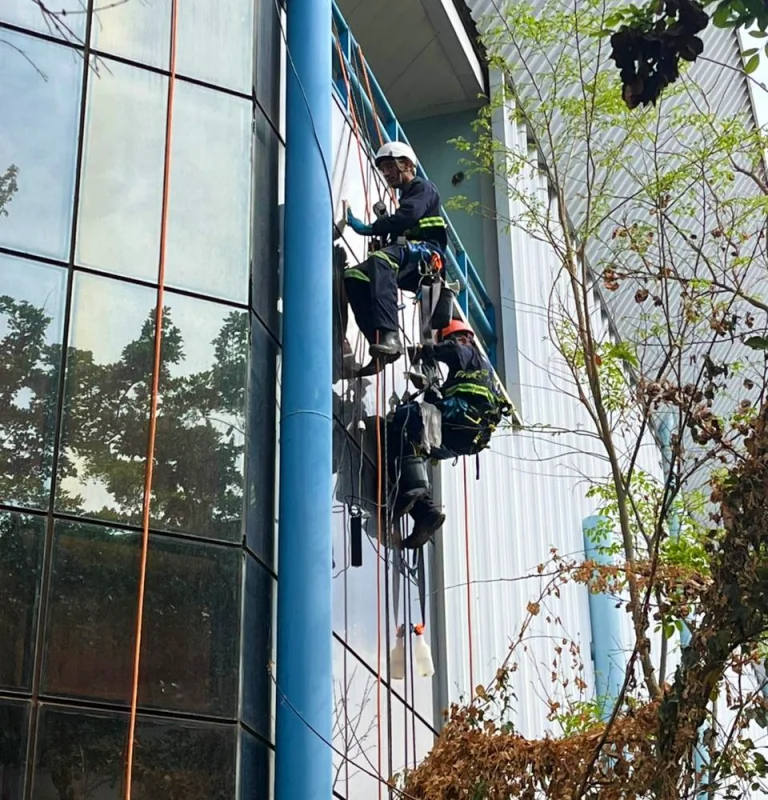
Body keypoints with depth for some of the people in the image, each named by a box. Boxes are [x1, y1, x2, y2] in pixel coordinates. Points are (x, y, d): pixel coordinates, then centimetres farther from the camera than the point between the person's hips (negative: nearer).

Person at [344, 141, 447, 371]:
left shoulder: (422, 188, 8)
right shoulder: (404, 196, 35)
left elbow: (407, 217, -12)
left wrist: (371, 229, -9)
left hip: (426, 251, -8)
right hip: (408, 266, 8)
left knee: (380, 260, -37)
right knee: (354, 277, -14)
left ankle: (390, 335, -53)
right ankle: (382, 344, -26)